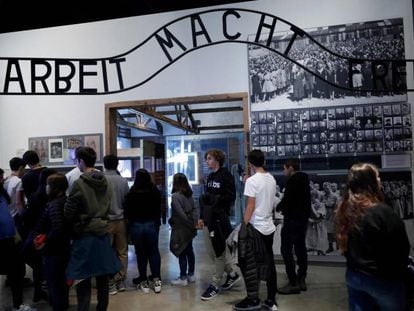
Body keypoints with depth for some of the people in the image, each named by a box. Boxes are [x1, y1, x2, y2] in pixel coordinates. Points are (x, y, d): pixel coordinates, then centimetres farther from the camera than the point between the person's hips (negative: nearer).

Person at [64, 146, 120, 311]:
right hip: (103, 233, 6)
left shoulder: (79, 184, -16)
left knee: (83, 278, 5)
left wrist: (73, 226, 9)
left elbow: (68, 213, -10)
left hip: (84, 235, -6)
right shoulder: (105, 182, 1)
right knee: (102, 276, 17)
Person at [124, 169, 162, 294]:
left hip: (136, 225, -1)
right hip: (152, 225, 1)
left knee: (141, 253, 10)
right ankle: (156, 280, 12)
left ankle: (143, 282, 18)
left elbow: (127, 212, -6)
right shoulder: (155, 191, -6)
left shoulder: (132, 193, -11)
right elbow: (159, 210, 0)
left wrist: (129, 221, 11)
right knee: (154, 251, 13)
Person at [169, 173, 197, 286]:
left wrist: (192, 225, -15)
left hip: (180, 229, -7)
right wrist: (195, 222, -5)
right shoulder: (189, 194, 5)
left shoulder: (175, 196, -17)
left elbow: (181, 213, -20)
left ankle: (183, 278, 12)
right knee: (189, 251, 15)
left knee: (181, 253, 3)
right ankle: (191, 275, 26)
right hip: (188, 229, 7)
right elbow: (194, 209, 2)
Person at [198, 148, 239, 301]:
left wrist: (214, 199, -23)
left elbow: (231, 197, -14)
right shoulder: (210, 177, 16)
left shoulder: (226, 175, -8)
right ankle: (232, 274, 31)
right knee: (211, 251, 13)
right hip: (208, 219, 8)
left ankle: (215, 285, 13)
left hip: (220, 219, -8)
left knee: (219, 251, 0)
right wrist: (201, 217, 15)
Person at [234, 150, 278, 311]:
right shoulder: (271, 179, 7)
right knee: (269, 263, 12)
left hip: (255, 227, -7)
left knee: (249, 264, 3)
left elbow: (250, 206, -17)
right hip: (269, 226, 8)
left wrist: (244, 225, -12)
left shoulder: (252, 180, -14)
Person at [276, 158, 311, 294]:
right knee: (300, 248, 15)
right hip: (303, 218, 10)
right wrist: (285, 208, 11)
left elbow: (286, 199, -17)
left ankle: (293, 283, -3)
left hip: (292, 219, -10)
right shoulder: (304, 179, 12)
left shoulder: (292, 180, -16)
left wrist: (278, 208, 3)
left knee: (286, 250, -4)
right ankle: (301, 279, 22)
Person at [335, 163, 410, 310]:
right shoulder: (382, 212, -23)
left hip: (353, 275, 6)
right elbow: (401, 247, -14)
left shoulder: (344, 209, -3)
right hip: (382, 278, -6)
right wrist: (401, 272, 4)